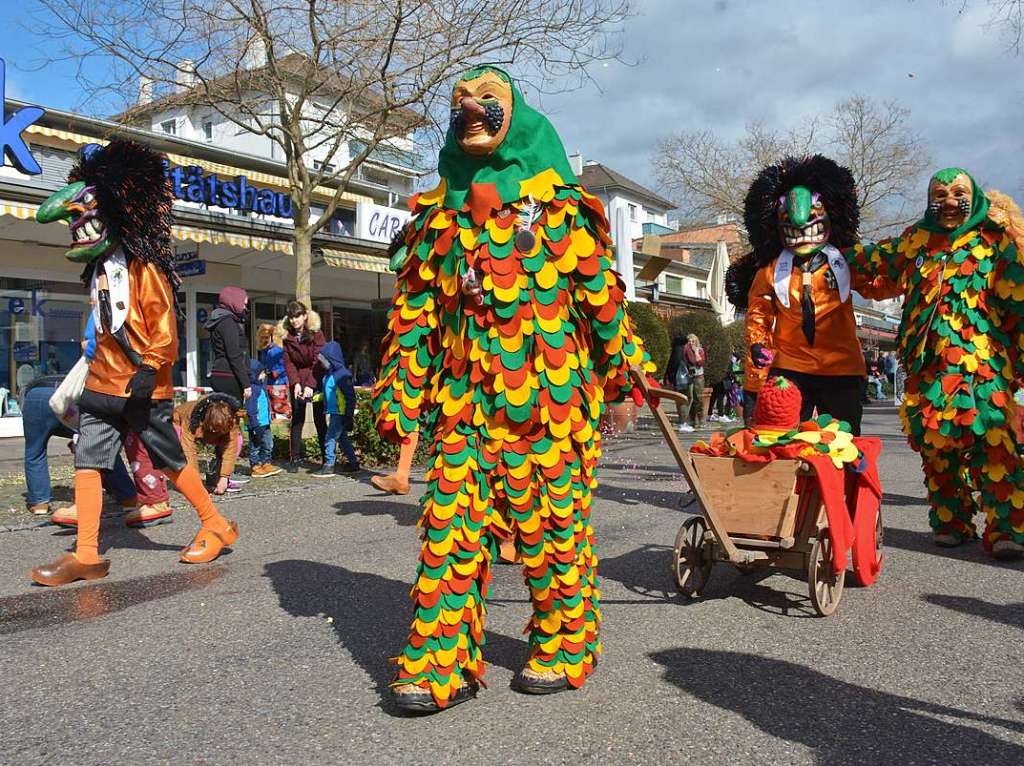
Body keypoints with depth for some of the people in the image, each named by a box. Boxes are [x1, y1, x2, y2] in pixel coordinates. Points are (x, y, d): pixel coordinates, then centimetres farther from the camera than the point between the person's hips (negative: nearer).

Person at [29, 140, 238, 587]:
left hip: (142, 389, -7)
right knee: (86, 463, 0)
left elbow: (163, 324, -15)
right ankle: (87, 556, 4)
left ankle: (217, 527, 20)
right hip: (102, 383, 8)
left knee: (171, 462, 3)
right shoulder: (99, 268, 15)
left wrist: (150, 369, -21)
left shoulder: (142, 266, -10)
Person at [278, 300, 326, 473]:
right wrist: (295, 383, -17)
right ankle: (295, 458, 4)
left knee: (319, 418, -2)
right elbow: (288, 362, -3)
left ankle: (326, 457, 3)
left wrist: (310, 385, -26)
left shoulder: (316, 334, -11)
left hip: (316, 379, -3)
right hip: (297, 380, 3)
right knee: (297, 419, 1)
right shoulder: (288, 336, 0)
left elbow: (318, 361, -17)